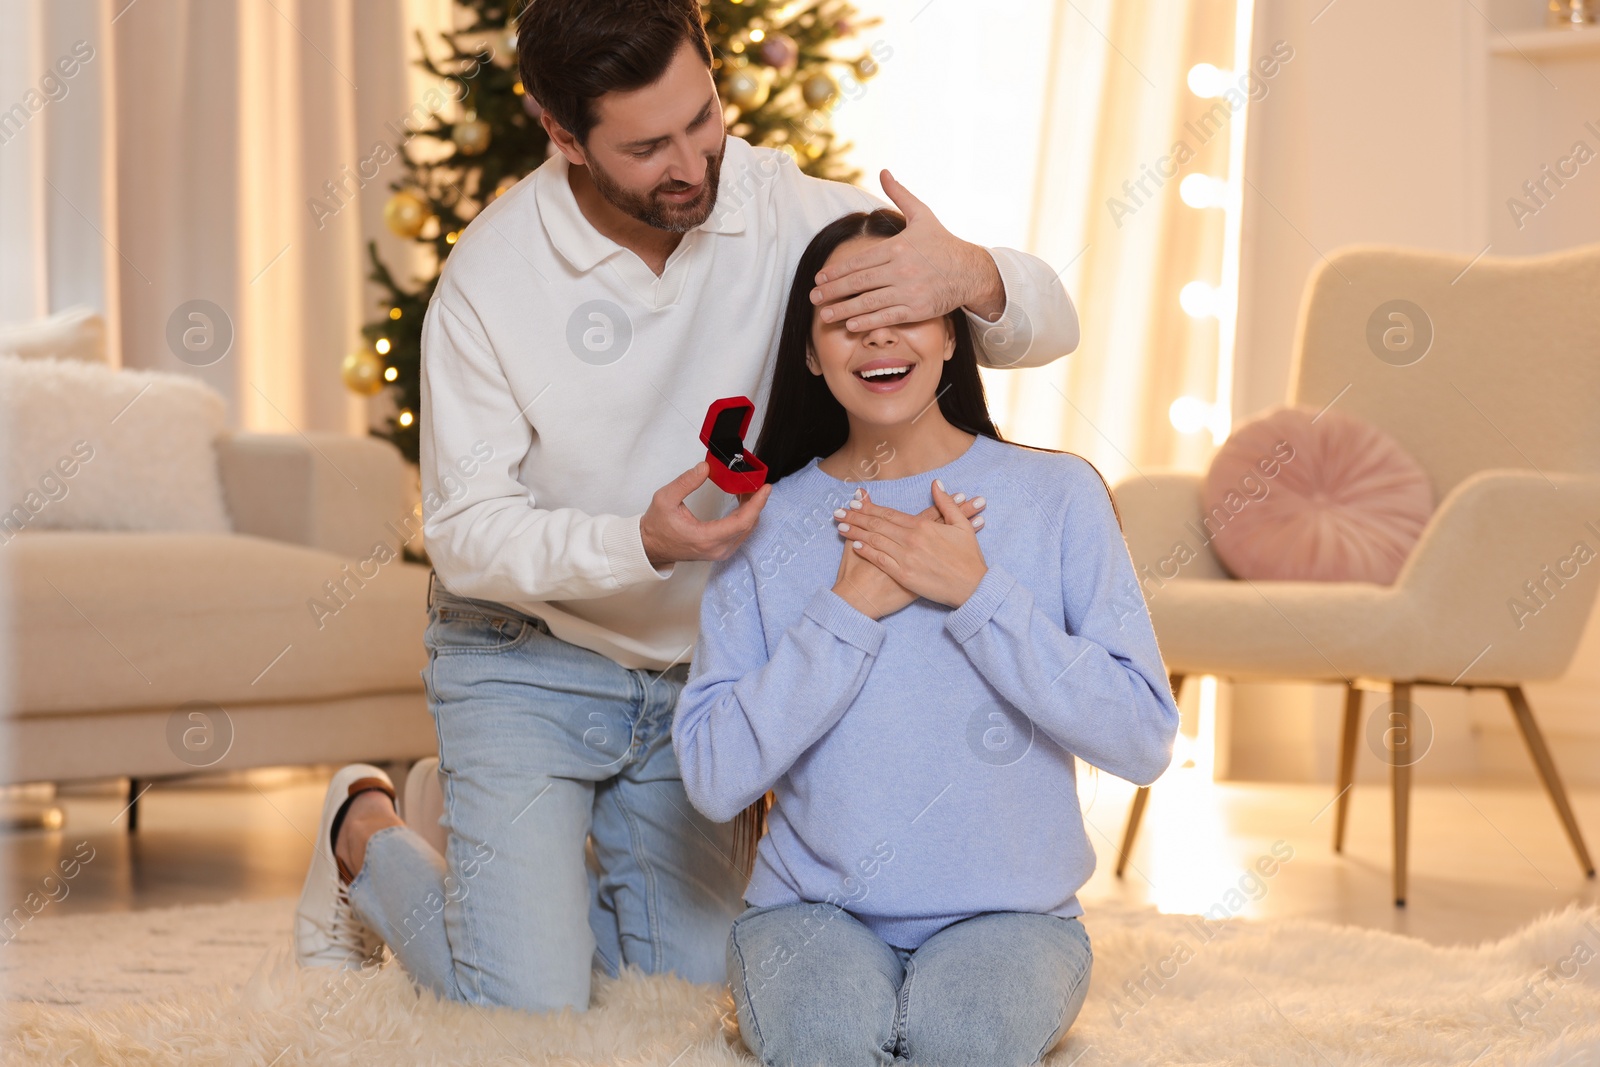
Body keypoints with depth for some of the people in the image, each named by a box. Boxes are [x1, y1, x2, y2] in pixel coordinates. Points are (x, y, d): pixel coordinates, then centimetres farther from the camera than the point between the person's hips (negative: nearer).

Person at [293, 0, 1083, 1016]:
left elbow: (1050, 321, -17)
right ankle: (365, 831, 20)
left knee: (690, 976, 15)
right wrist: (641, 544, -37)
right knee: (532, 1004, -10)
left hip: (688, 668, 4)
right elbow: (466, 532, -19)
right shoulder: (489, 278, -22)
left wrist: (970, 275, -42)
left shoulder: (781, 210, -17)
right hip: (525, 659, -4)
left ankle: (465, 814, 37)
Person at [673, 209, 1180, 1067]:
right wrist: (849, 609, -13)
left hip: (1009, 911, 0)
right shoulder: (769, 523, 4)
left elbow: (1143, 740, -8)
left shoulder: (1058, 496, 1)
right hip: (814, 908, 0)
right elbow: (714, 779, -6)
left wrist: (978, 593, -13)